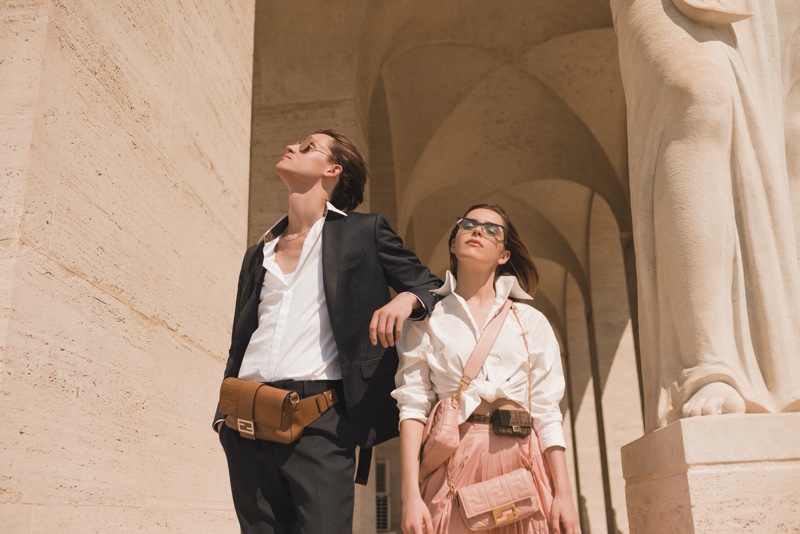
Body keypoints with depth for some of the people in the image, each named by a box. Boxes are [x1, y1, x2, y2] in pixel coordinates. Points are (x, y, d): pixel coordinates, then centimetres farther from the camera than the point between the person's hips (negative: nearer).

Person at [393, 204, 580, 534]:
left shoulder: (531, 321, 9)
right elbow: (413, 406, -2)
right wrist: (410, 494, -12)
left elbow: (546, 412, 4)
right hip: (454, 462, -1)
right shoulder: (427, 320, 6)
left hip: (520, 460, 1)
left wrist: (564, 494, -4)